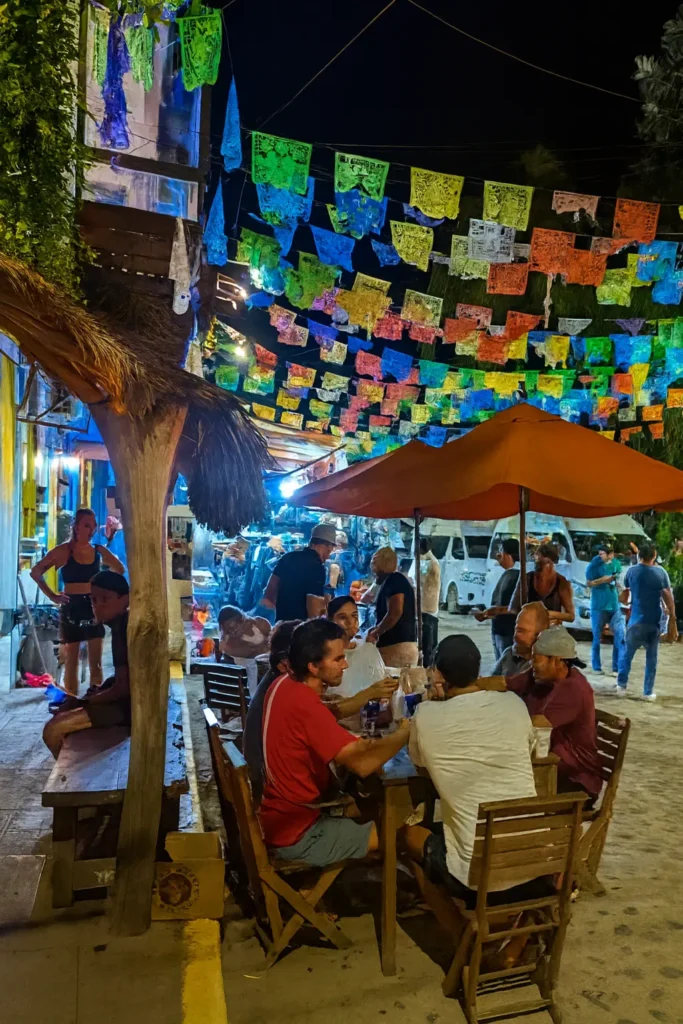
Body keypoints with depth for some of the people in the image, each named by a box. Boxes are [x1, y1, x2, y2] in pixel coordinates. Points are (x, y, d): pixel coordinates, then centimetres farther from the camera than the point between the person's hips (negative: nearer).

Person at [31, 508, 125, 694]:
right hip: (71, 608, -2)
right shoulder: (63, 550, -5)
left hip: (94, 607, 3)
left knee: (96, 662, 4)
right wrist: (52, 596, -7)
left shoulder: (99, 551, 4)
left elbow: (120, 570, 17)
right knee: (71, 661, 7)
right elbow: (35, 572, -3)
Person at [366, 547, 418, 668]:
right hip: (403, 645, 10)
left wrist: (375, 633, -10)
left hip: (396, 646, -10)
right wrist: (376, 630, 23)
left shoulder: (394, 580, -10)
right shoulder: (399, 580, 19)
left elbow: (395, 613, -21)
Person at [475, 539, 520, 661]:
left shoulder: (517, 576, -13)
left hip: (509, 633, -9)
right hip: (497, 631, 9)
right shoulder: (505, 575, 14)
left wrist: (497, 610, -23)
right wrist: (485, 614, 7)